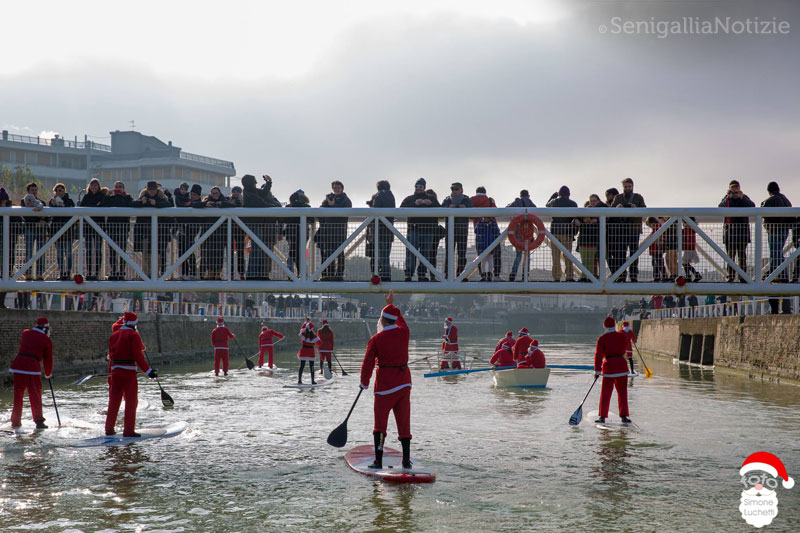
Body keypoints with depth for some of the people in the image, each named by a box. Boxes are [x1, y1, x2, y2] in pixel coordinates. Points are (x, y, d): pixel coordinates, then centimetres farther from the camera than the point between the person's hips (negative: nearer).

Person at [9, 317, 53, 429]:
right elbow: (48, 359, 7)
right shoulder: (47, 341, 2)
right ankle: (39, 421, -2)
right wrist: (48, 374, 21)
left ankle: (15, 421, 18)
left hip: (18, 365, 4)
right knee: (35, 395, 3)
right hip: (32, 367, -4)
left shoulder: (26, 333, 13)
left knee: (18, 394, 13)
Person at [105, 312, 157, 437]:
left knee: (114, 401, 13)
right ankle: (128, 431, -3)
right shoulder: (133, 335, -7)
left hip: (115, 371, 6)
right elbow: (138, 356, -15)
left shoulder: (114, 335, 14)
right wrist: (148, 371, -15)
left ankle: (109, 429, 18)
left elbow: (111, 355, 17)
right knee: (131, 401, 0)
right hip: (129, 371, -6)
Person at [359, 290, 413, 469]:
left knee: (380, 422, 5)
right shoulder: (404, 332, -2)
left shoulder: (376, 339, -12)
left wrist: (364, 383, 7)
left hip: (385, 384, -4)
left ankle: (378, 461, 1)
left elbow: (368, 363, -7)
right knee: (403, 421, 8)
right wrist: (391, 304, 35)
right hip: (404, 382, 4)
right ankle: (406, 460, 8)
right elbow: (399, 318, 22)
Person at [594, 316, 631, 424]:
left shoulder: (602, 339, -6)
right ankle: (623, 416, 6)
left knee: (606, 393, 7)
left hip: (608, 366, -1)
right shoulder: (623, 336, 0)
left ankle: (602, 417, 6)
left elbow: (598, 355, -11)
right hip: (621, 365, 1)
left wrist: (597, 370, -11)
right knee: (622, 392, 10)